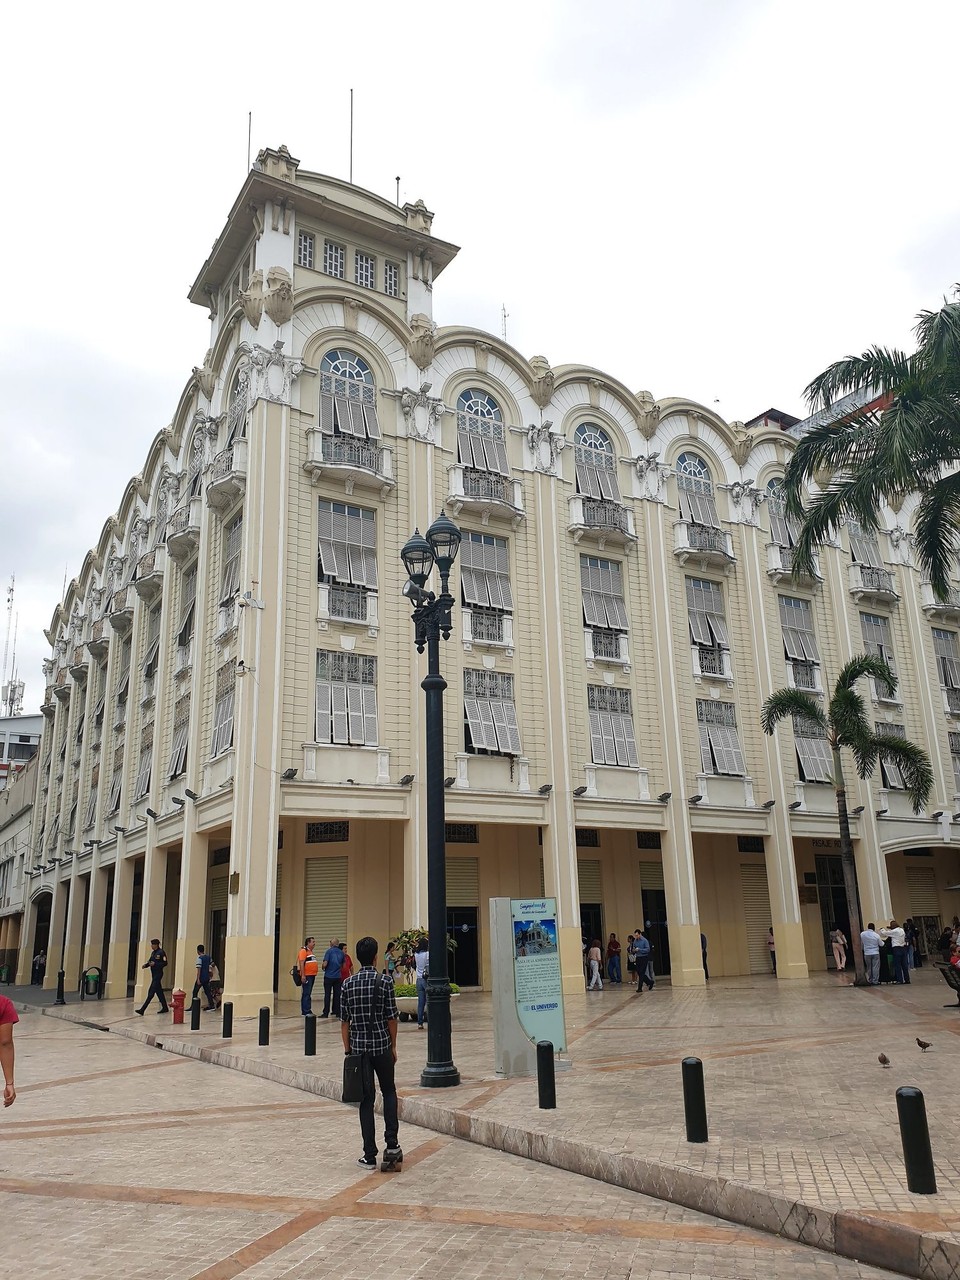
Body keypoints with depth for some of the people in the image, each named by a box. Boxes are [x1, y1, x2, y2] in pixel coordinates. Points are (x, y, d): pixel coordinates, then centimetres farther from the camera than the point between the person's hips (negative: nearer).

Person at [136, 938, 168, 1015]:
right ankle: (165, 1008, 21)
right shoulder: (153, 953, 14)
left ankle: (142, 1010, -14)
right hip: (154, 974, 9)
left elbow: (165, 963, -15)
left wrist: (155, 964, -24)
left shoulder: (161, 952, -12)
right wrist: (145, 965, -3)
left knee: (151, 993, -10)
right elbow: (149, 961, 17)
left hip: (158, 974, -9)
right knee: (159, 992, 13)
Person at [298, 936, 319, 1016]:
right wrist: (303, 975, -23)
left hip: (312, 975, 10)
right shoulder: (303, 951, -10)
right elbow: (301, 963, -17)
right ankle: (305, 1012, -8)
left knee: (308, 994, 12)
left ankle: (308, 1011, 16)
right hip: (306, 976, -10)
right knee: (306, 994, -8)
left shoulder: (310, 951, 19)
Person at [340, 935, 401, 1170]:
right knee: (389, 1092, 18)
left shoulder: (348, 984, -2)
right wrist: (393, 1046, 6)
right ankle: (392, 1144, 10)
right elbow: (391, 1018, -5)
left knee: (366, 1099, 7)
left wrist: (348, 1049, 10)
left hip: (359, 1047, 2)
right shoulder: (384, 982, -9)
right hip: (381, 1045, -1)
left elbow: (344, 1020, 1)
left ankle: (369, 1155, 9)